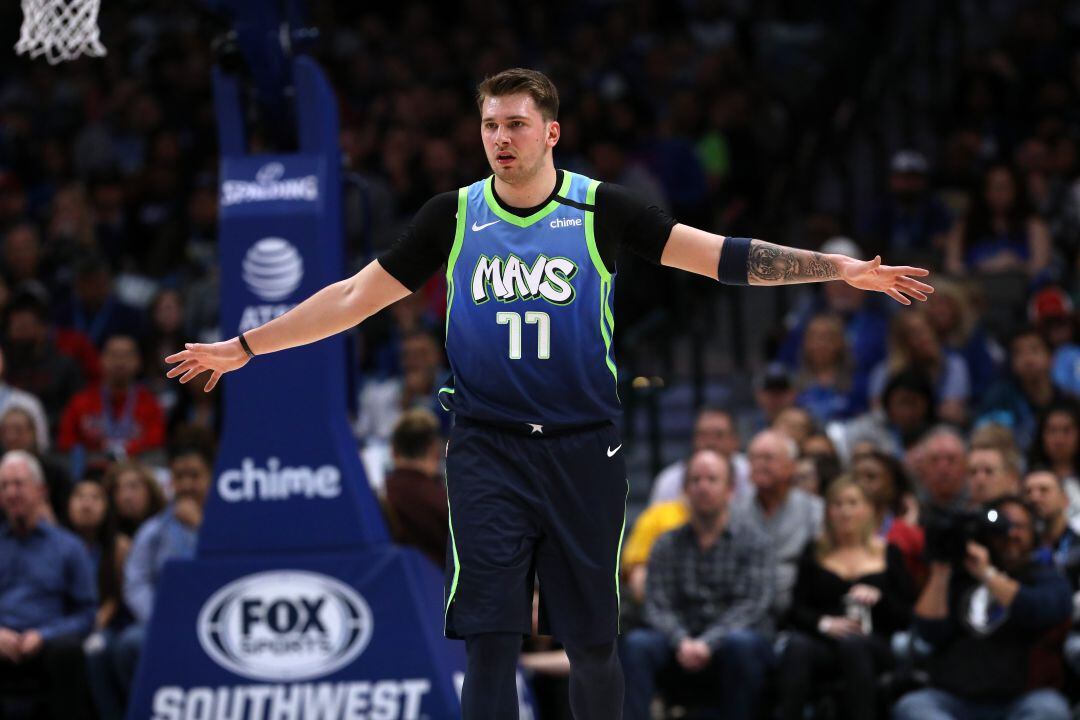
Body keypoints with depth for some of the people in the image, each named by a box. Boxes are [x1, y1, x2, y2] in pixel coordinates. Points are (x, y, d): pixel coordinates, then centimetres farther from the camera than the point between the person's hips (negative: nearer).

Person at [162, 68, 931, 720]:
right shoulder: (453, 216, 2)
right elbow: (354, 297, 8)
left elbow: (722, 255, -5)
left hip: (584, 450, 0)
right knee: (489, 640, -5)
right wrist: (242, 348, 6)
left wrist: (840, 268, -13)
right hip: (488, 452, 1)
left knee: (593, 643, 5)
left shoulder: (602, 210, -3)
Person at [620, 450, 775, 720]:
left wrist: (708, 644, -21)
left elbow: (752, 606, -6)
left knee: (740, 642, -37)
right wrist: (682, 642, -20)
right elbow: (657, 606, 2)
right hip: (683, 646, 2)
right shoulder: (667, 545, 13)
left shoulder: (754, 542, 6)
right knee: (636, 643, -27)